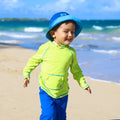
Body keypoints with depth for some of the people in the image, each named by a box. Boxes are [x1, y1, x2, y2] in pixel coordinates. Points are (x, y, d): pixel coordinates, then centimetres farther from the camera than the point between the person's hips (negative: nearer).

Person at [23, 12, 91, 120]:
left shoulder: (71, 52, -4)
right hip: (46, 91, -2)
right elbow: (34, 61, 5)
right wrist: (26, 74, 0)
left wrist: (83, 84, 5)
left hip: (62, 93, 3)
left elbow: (76, 70, 10)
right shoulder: (45, 48, -10)